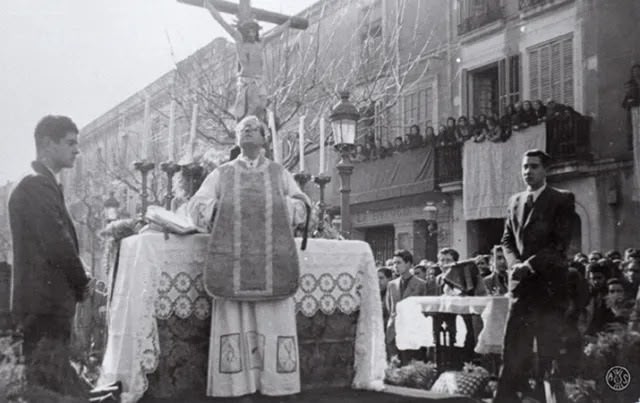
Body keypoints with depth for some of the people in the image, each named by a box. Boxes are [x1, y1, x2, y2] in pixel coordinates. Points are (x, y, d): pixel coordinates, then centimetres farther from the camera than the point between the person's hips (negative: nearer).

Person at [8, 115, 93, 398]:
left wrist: (78, 282, 7)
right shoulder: (38, 186, -16)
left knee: (48, 387, 15)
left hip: (45, 303, 10)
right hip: (46, 304, -10)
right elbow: (58, 245, -22)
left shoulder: (41, 184, 16)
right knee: (51, 390, -6)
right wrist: (82, 284, -6)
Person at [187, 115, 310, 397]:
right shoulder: (221, 174, 17)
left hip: (271, 260, 0)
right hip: (231, 259, 0)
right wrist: (222, 206, -1)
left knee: (275, 320, -6)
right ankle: (233, 384, -3)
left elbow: (303, 208, 17)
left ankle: (276, 384, -2)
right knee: (232, 320, -7)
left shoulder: (280, 174, 18)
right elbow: (196, 205, 13)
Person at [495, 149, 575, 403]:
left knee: (549, 348, 0)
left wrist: (531, 264, -14)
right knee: (513, 346, 1)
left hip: (549, 282, -4)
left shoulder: (561, 200, -1)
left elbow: (561, 242, -9)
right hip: (521, 282, 4)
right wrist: (515, 263, -4)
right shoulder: (515, 201, 15)